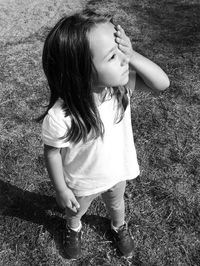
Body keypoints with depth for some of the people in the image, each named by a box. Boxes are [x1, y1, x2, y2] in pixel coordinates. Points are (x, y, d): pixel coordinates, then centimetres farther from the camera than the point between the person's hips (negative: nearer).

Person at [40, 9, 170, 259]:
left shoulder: (119, 83, -28)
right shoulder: (60, 117, -40)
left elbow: (162, 83, -24)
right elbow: (52, 153, -24)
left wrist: (132, 55, -39)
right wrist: (62, 190, -10)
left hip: (117, 171, 4)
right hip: (82, 184, -3)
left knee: (116, 202, 36)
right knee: (76, 211, 32)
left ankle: (119, 227, 70)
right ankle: (73, 229, 69)